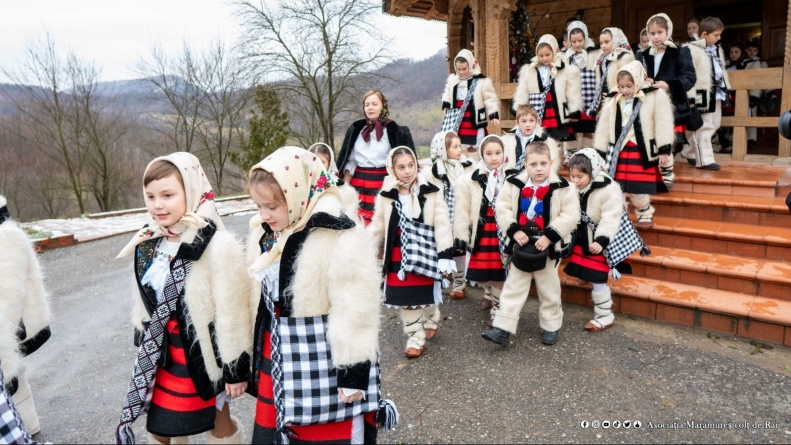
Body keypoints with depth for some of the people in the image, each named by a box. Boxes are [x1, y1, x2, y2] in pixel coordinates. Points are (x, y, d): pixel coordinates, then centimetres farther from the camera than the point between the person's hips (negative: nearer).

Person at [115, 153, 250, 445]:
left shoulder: (217, 245, -22)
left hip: (207, 353, -6)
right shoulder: (148, 243, -1)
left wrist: (236, 368, -13)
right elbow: (145, 300, 12)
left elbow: (232, 313, -18)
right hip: (163, 354, 6)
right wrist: (145, 349, 18)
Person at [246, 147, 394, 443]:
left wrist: (353, 374, -16)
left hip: (325, 363, -7)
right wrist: (255, 350, 19)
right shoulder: (265, 233, 3)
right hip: (277, 358, 7)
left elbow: (354, 313, -20)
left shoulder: (341, 239, -22)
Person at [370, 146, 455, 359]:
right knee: (404, 299, 7)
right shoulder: (386, 196, -2)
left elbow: (442, 224, -8)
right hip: (398, 256, 2)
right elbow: (377, 226, 6)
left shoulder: (431, 192, -8)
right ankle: (415, 337, 21)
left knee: (426, 294, 12)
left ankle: (431, 320, 42)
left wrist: (445, 255, -12)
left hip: (425, 254, -2)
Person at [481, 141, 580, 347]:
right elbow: (503, 209, -4)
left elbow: (570, 215, -14)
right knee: (513, 287, 4)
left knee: (548, 288, 14)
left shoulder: (563, 188, -11)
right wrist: (514, 231, -16)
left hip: (548, 246, -1)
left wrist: (549, 236, -20)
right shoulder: (514, 185, -6)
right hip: (522, 244, 2)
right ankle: (502, 328, 6)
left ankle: (551, 326, 32)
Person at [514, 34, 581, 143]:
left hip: (558, 121, -2)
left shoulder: (568, 70, -1)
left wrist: (575, 115, -2)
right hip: (535, 122, 2)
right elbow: (521, 95, 6)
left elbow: (573, 95, 0)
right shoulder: (528, 70, 6)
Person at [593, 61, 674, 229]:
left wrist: (664, 150, -9)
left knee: (639, 190, -1)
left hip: (642, 151, -3)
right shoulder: (613, 102, 8)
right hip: (619, 151, 4)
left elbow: (663, 124, -6)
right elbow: (603, 128, 10)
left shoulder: (656, 96, -4)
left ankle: (645, 215, 23)